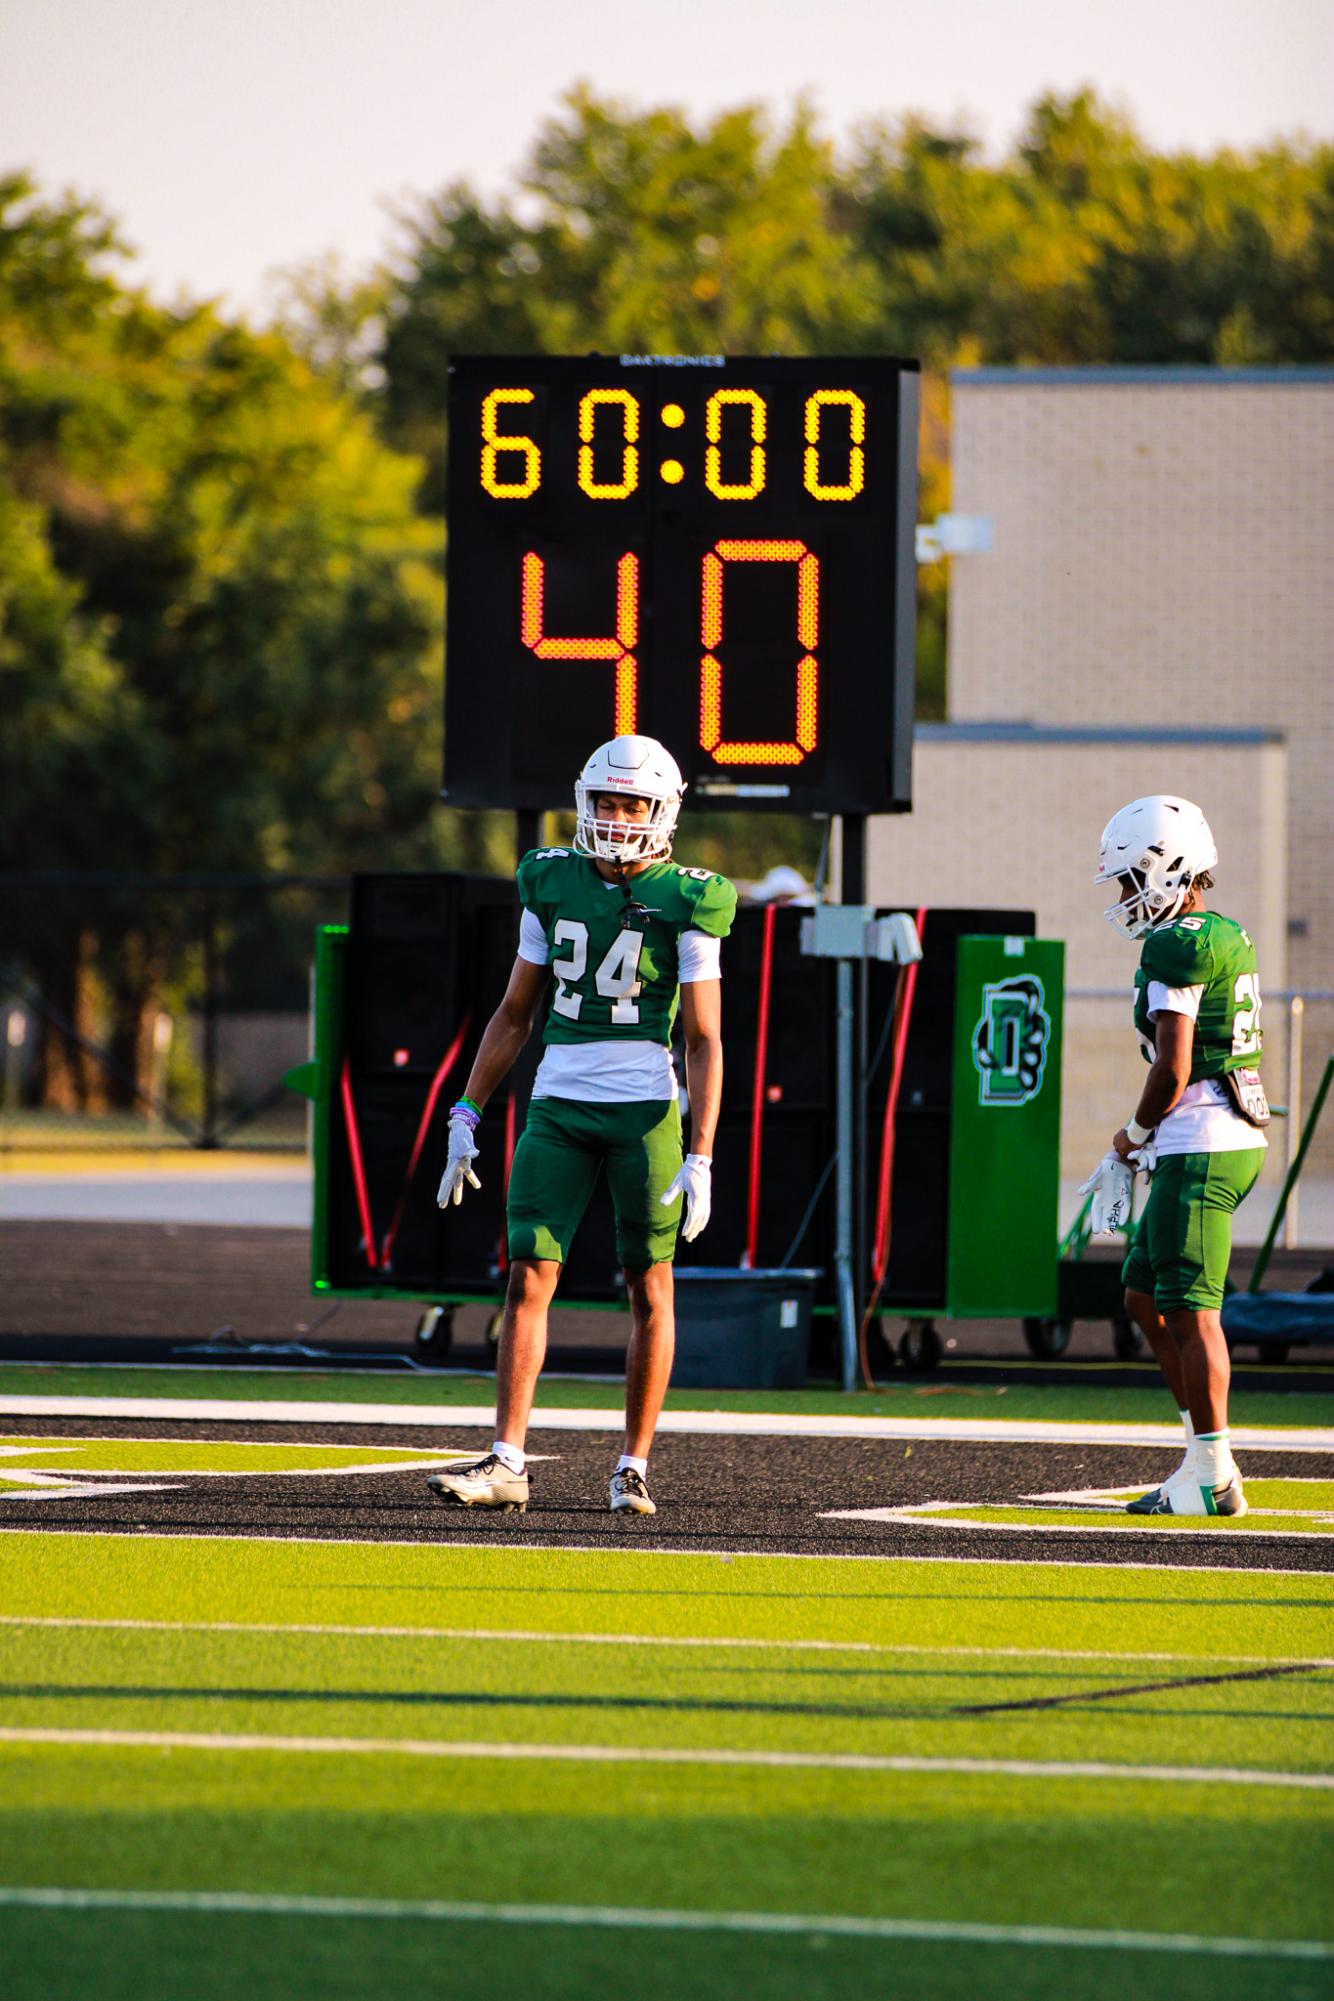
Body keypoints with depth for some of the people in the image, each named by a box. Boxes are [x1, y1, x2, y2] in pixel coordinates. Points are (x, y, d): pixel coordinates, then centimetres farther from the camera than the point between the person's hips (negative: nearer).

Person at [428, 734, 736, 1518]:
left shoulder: (684, 904, -3)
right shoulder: (555, 885, 8)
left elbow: (704, 1040, -4)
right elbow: (514, 1015, 15)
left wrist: (700, 1159, -11)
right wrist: (467, 1117, 9)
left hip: (645, 1112, -3)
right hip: (559, 1107, 3)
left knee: (650, 1290, 2)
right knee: (529, 1278, -5)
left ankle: (635, 1466, 11)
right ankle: (506, 1462, -7)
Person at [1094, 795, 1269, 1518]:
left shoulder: (1177, 948, -15)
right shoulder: (1228, 939, 16)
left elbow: (1174, 1068, -19)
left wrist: (1135, 1134, -2)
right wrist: (1151, 1140, 17)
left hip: (1199, 1147, -10)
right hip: (1234, 1140, 10)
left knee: (1190, 1310, -7)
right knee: (1145, 1295, 15)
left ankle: (1213, 1478, -5)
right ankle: (1205, 1453, 15)